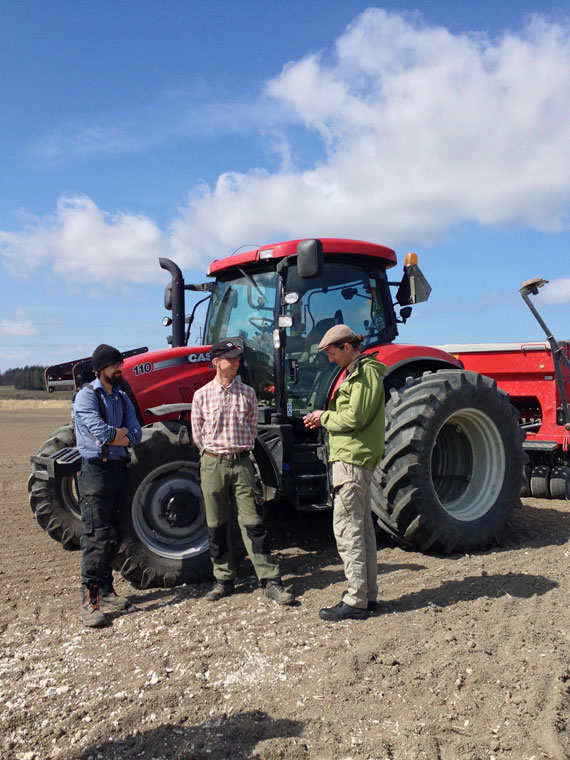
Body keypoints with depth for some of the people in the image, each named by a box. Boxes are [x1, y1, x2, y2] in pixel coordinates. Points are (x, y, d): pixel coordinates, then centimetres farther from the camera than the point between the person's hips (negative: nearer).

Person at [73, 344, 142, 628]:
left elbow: (136, 435, 3)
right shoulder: (86, 396, -7)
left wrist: (114, 433, -13)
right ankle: (90, 601, -2)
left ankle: (106, 592, 22)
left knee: (110, 536, 13)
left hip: (119, 468, 7)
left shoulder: (122, 398, 14)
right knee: (96, 537, -8)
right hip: (96, 469, -7)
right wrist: (122, 434, -3)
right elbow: (101, 433, -20)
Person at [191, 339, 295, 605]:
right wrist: (214, 454, 10)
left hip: (241, 463, 0)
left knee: (252, 523, -2)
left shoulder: (247, 393, 4)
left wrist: (240, 450, 9)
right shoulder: (202, 395, 0)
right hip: (212, 464, 0)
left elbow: (252, 427, 11)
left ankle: (270, 581, 3)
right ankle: (224, 580, 21)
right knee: (217, 526, 8)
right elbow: (198, 434, 7)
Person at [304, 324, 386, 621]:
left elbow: (354, 418, -19)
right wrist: (324, 419, 8)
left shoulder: (365, 374, -12)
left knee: (347, 527, -8)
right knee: (361, 525, 13)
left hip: (352, 459, -11)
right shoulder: (358, 373, 19)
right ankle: (368, 594, 22)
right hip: (356, 459, 11)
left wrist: (324, 416, -6)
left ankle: (355, 600, -3)